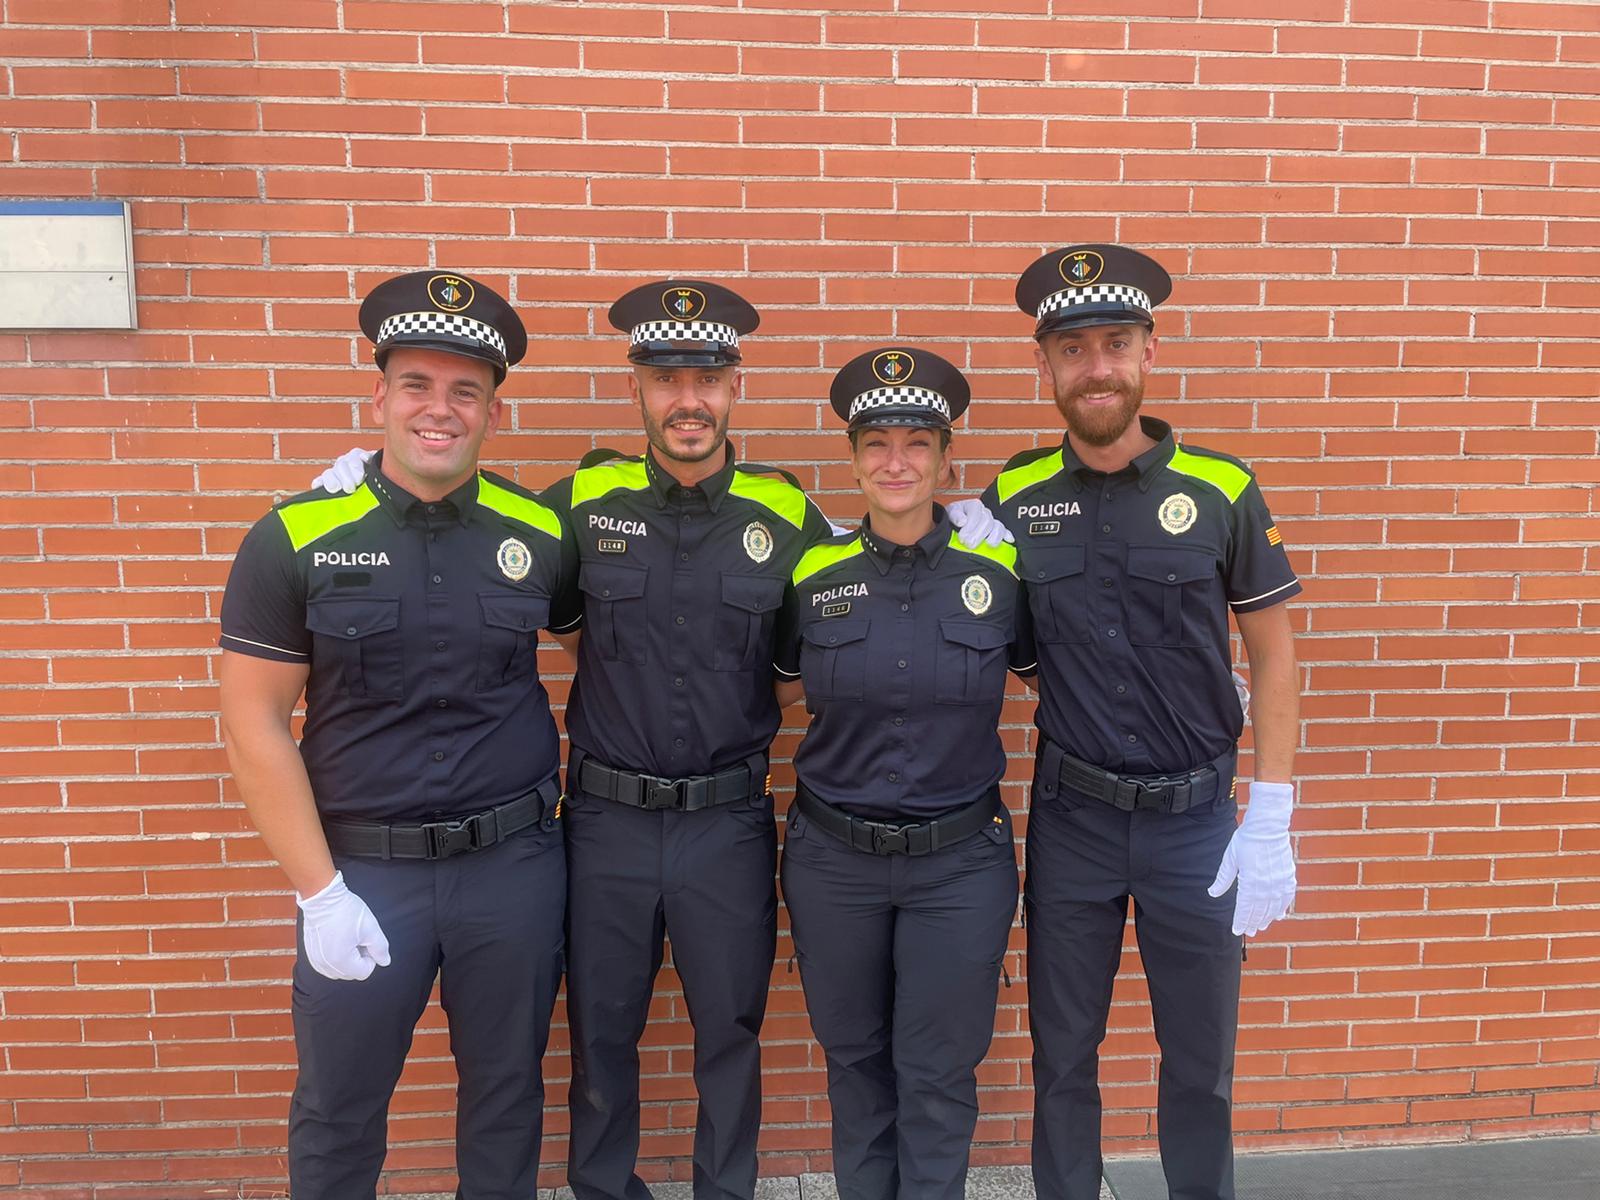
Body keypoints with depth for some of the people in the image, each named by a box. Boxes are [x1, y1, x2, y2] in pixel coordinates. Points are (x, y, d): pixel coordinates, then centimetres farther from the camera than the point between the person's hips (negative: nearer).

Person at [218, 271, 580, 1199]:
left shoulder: (541, 532, -3)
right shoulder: (296, 537, -7)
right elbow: (254, 721, -6)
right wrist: (320, 890, -9)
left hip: (515, 863, 2)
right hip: (363, 870, -1)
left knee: (507, 1092, 19)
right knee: (337, 1110, 15)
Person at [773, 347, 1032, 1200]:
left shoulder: (996, 569, -6)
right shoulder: (813, 573, -3)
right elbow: (779, 690, 11)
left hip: (960, 858, -1)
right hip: (834, 856, 2)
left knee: (938, 1071, 10)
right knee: (854, 1056, 19)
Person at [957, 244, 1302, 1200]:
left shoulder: (1222, 490, -7)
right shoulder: (1015, 497, -3)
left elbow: (1273, 654, -2)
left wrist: (1271, 823, -6)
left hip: (1195, 817, -1)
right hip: (1070, 817, 1)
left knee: (1200, 1065, 16)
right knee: (1062, 1056, 16)